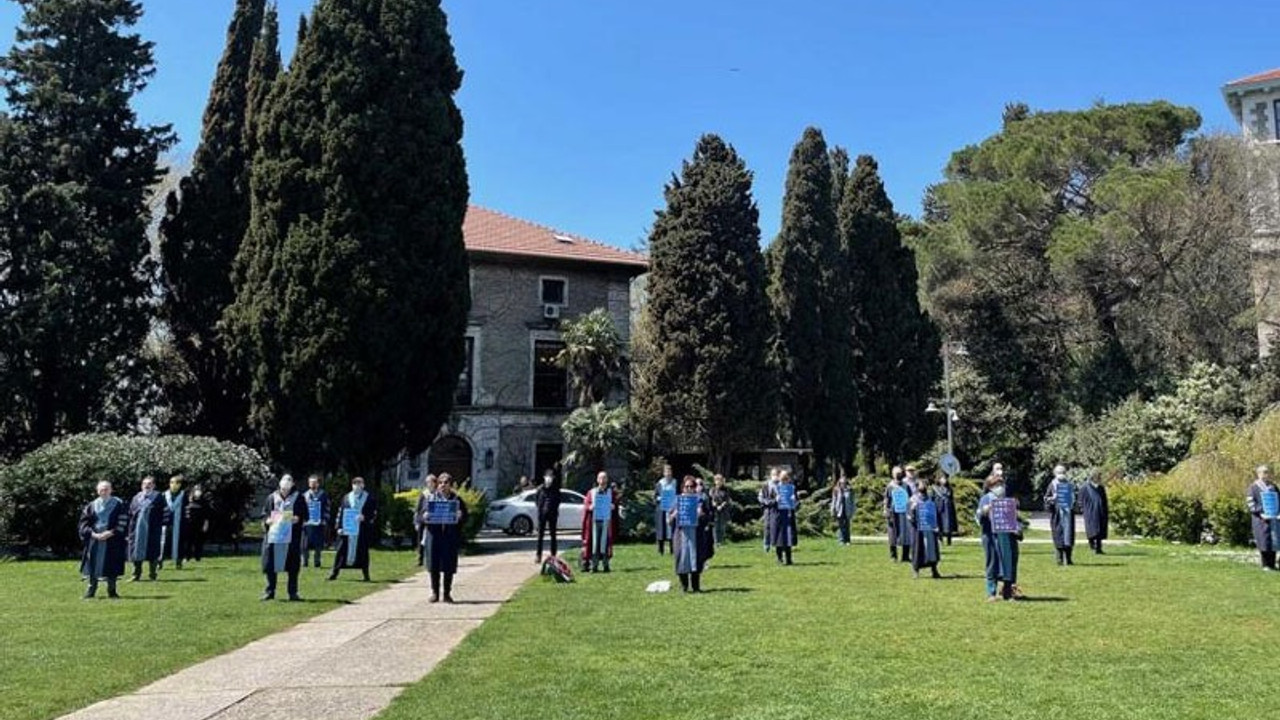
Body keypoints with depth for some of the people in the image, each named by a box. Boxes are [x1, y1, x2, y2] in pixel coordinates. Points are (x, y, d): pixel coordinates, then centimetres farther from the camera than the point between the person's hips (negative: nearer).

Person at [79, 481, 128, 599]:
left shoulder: (118, 505, 1)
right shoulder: (92, 506, 8)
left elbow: (123, 523, -4)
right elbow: (84, 522, 6)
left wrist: (111, 533, -14)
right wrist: (93, 534, -10)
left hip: (112, 541, -2)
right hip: (94, 540, 2)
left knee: (111, 566, 0)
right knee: (93, 565, 2)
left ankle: (111, 591, 9)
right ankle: (91, 590, 13)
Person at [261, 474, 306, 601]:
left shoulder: (298, 498, 4)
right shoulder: (272, 498, 9)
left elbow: (304, 516, 4)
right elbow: (264, 514, 14)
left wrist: (297, 518, -16)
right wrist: (268, 520, -7)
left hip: (291, 538, -2)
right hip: (273, 536, 2)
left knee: (292, 566, 1)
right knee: (270, 564, 2)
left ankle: (292, 593, 9)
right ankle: (270, 591, 14)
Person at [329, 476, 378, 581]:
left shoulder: (370, 498, 3)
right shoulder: (346, 498, 10)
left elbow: (374, 513, 1)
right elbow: (340, 513, 8)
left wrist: (364, 517, -17)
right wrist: (339, 527, 0)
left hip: (363, 530, -2)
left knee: (363, 551, 3)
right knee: (341, 550, 1)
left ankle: (365, 574, 12)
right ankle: (335, 572, 9)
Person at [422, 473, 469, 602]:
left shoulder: (456, 500, 8)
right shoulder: (430, 498, 9)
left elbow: (464, 518, 6)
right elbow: (422, 516, 7)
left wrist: (460, 517, -15)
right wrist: (424, 517, -15)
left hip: (451, 537, 0)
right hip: (434, 536, 0)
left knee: (449, 567, 0)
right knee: (434, 566, 2)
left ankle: (447, 593, 11)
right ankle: (435, 593, 13)